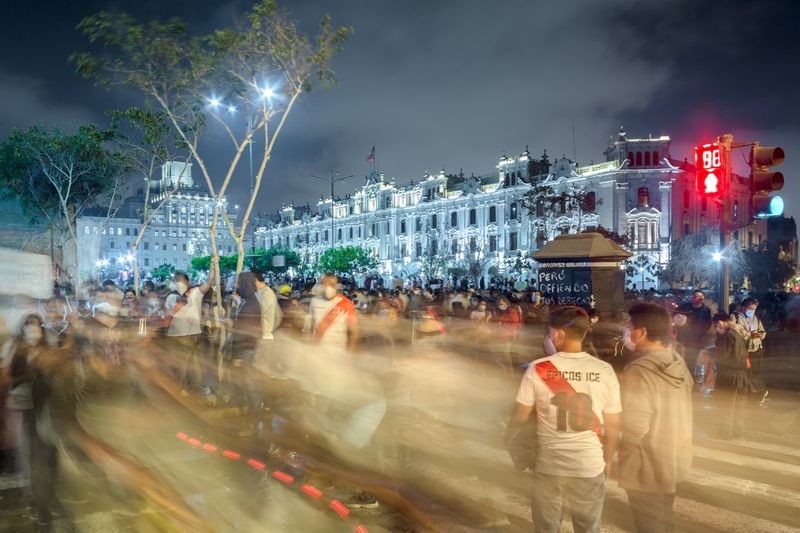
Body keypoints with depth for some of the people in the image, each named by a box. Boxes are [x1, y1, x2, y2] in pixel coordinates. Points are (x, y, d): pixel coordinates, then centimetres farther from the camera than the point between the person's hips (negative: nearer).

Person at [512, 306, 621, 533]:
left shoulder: (537, 369, -13)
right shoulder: (605, 371, -9)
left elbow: (519, 419, -6)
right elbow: (613, 427, -2)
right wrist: (607, 460, 14)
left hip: (548, 465, -1)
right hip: (590, 466, 1)